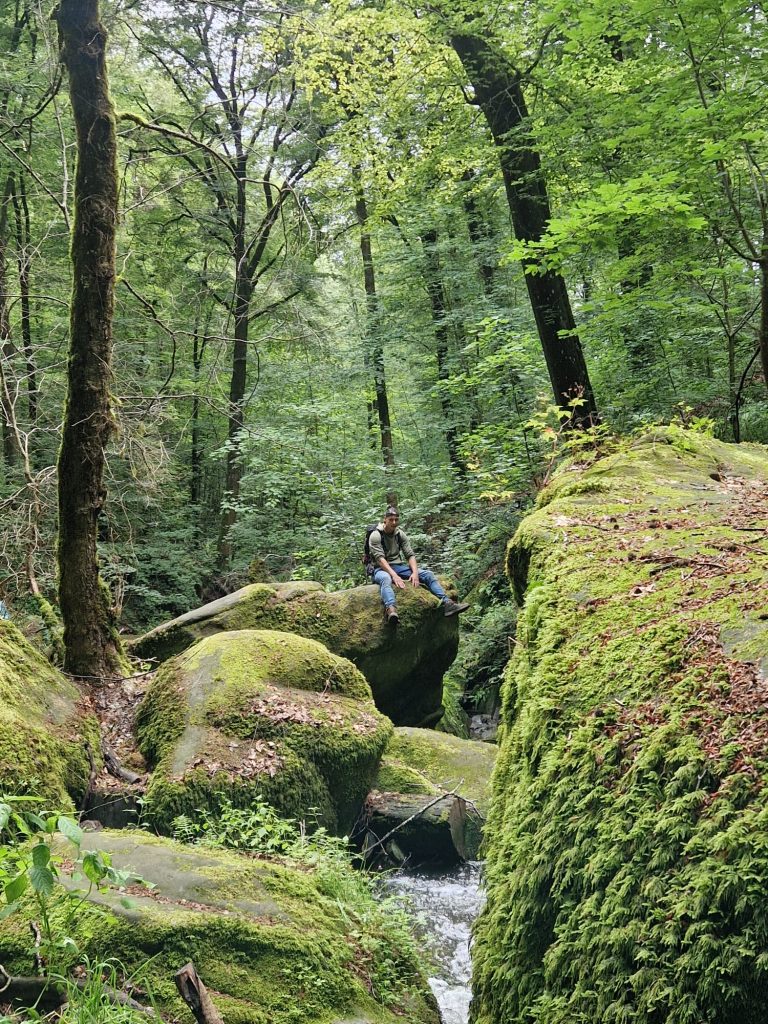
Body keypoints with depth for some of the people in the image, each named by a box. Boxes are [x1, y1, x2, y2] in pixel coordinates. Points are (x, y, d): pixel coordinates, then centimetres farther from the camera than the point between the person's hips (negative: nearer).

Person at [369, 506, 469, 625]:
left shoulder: (400, 534, 8)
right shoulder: (376, 535, -9)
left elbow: (410, 555, 2)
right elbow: (380, 559, -20)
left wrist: (415, 572, -17)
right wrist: (394, 576, -33)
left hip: (399, 567, 6)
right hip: (382, 569, -6)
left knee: (428, 574, -12)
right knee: (386, 579, -43)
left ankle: (447, 603, -28)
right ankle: (391, 610, -70)